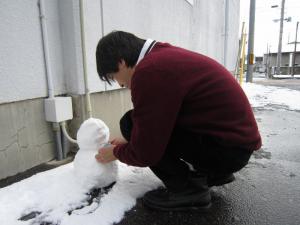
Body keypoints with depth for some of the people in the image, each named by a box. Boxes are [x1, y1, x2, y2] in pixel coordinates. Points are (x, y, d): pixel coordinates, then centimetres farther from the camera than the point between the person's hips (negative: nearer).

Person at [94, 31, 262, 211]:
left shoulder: (149, 71, -22)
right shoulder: (163, 56, 9)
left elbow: (145, 153, -16)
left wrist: (116, 153, 5)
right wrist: (128, 141, 22)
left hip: (228, 147, -9)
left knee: (130, 122, -11)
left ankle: (188, 189, -1)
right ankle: (215, 172, 21)